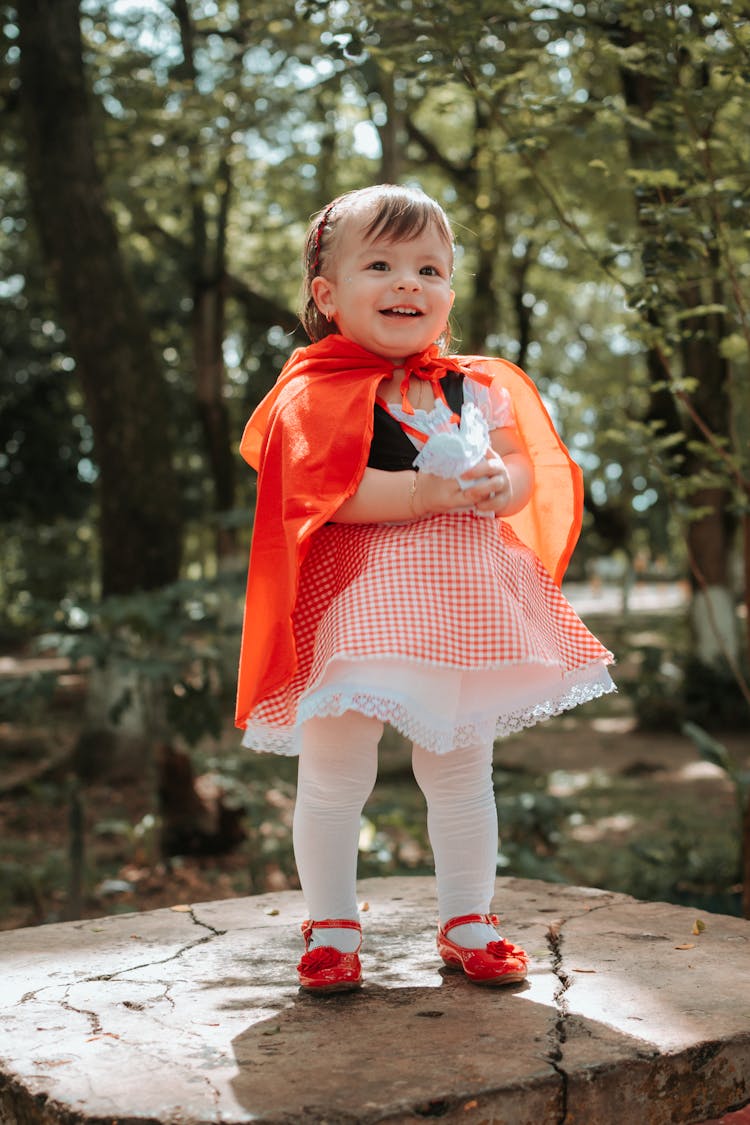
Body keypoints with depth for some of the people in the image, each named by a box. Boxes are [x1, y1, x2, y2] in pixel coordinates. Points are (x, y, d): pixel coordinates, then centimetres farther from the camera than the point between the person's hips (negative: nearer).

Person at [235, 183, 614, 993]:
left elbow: (527, 470, 8)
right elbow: (328, 491, -18)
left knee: (461, 771, 15)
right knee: (334, 774, 2)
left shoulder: (477, 388, 10)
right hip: (356, 608, -4)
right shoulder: (317, 395, -6)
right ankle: (330, 926, 22)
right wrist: (428, 491, -23)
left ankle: (466, 921, 32)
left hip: (466, 599, 4)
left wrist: (499, 487, -15)